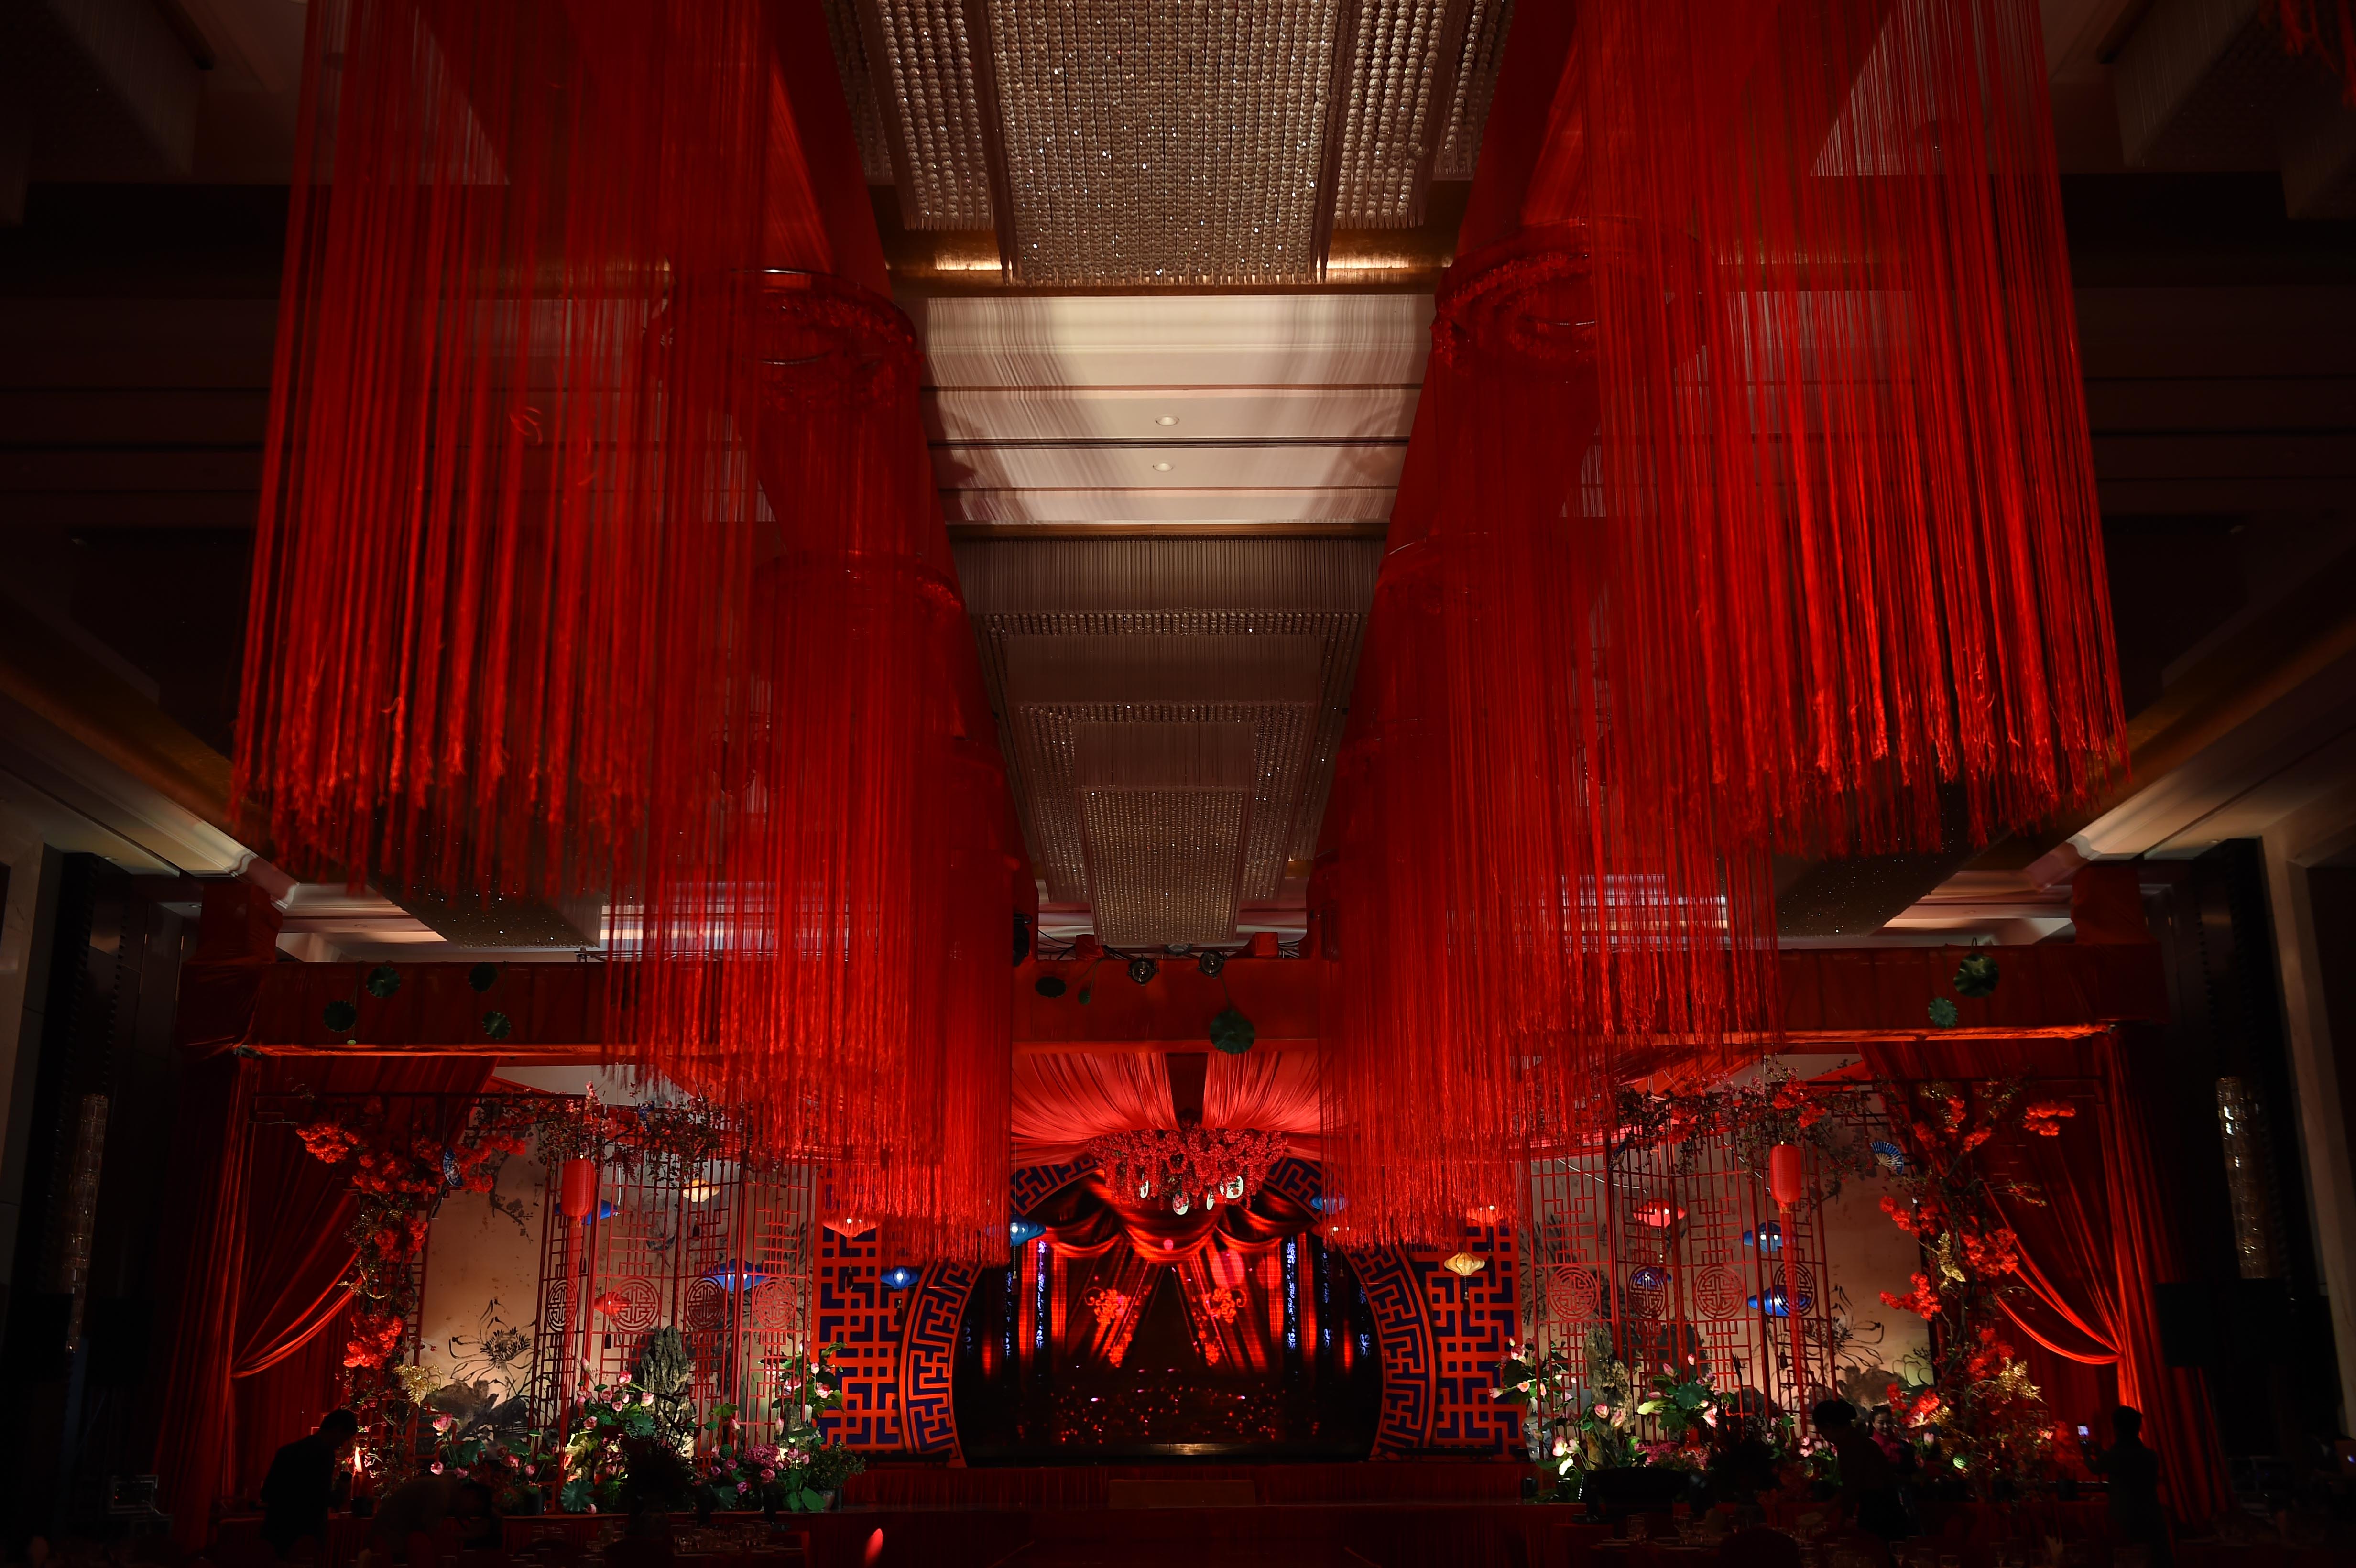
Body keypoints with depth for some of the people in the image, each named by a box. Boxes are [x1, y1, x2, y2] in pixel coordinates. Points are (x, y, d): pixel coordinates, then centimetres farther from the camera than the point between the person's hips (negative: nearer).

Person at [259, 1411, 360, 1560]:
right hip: (304, 1537, -8)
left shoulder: (288, 1450, 13)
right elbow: (320, 1498, -18)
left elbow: (267, 1493, 14)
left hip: (276, 1531, 8)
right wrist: (335, 1498, 1)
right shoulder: (324, 1453, -11)